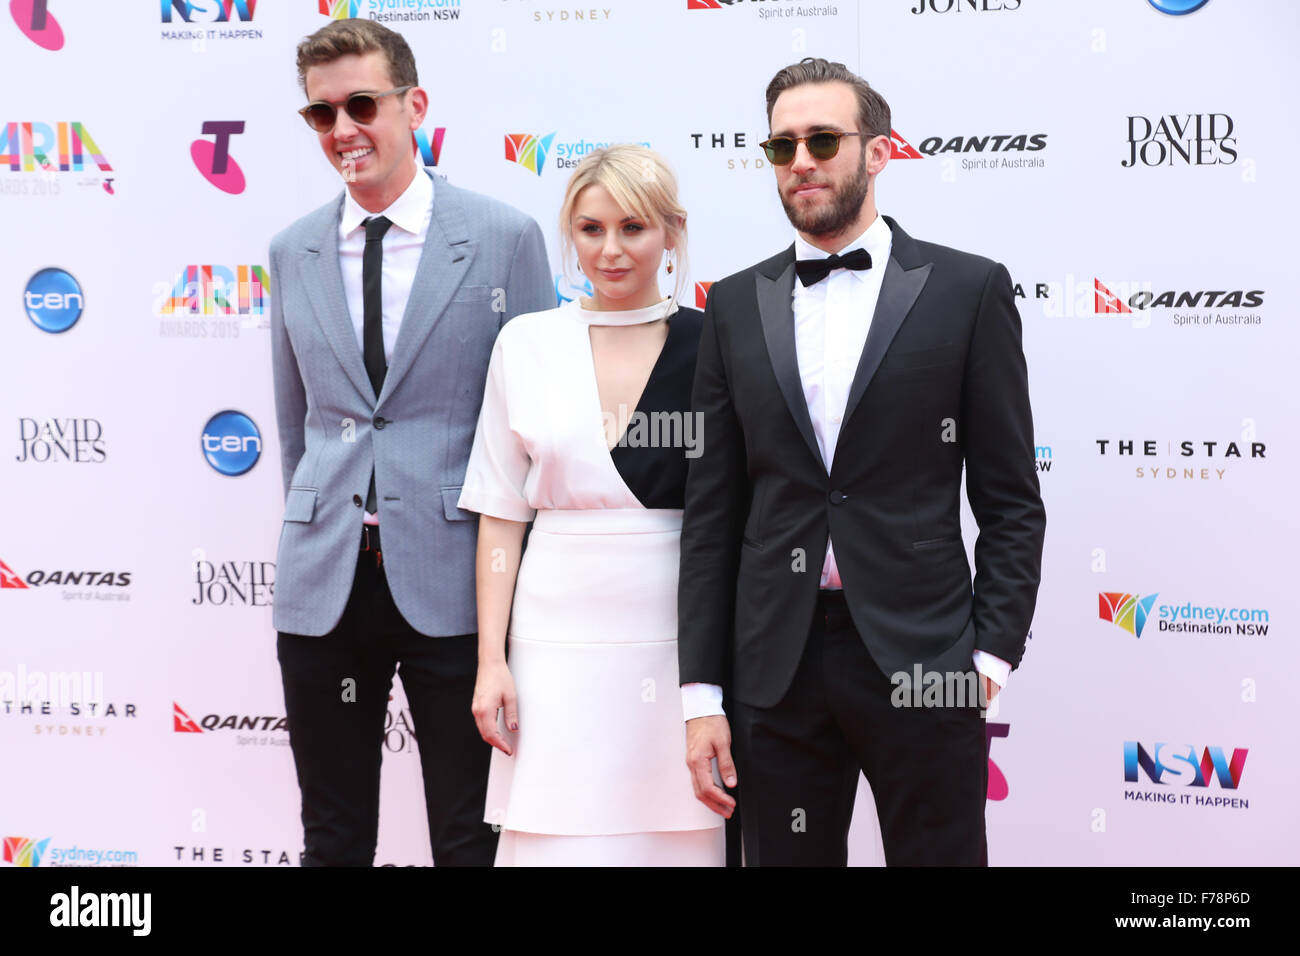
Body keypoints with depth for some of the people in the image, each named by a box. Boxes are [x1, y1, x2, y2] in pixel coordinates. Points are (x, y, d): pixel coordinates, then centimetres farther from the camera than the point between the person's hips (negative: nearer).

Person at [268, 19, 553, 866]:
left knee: (470, 838, 7)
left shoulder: (504, 238, -3)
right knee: (334, 837, 14)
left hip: (452, 581, -3)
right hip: (324, 581, 4)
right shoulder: (294, 252, 9)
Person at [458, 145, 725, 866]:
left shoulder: (710, 346, 2)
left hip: (678, 638, 0)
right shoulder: (526, 343, 5)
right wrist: (490, 662, 0)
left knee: (675, 838, 3)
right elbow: (501, 513, 6)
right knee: (561, 841, 1)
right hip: (560, 641, 1)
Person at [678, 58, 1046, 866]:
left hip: (923, 661, -2)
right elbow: (713, 512, 7)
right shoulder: (737, 305, 8)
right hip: (777, 669, 3)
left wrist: (994, 655, -8)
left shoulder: (968, 290, 1)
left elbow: (1011, 500, 1)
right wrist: (703, 692, 2)